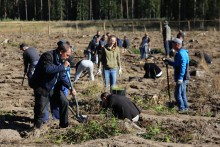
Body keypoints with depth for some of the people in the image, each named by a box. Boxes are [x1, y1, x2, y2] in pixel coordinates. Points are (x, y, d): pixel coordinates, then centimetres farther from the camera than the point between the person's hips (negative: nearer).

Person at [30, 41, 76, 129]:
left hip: (54, 87, 8)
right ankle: (37, 128, 11)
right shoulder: (48, 56, -21)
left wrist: (70, 87, -1)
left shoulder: (61, 60, 4)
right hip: (42, 87, -8)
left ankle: (64, 125, 20)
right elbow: (47, 69, -39)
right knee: (40, 110, -6)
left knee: (64, 102, 5)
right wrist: (62, 67, -30)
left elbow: (62, 77, 10)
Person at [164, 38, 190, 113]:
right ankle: (185, 107, 22)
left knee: (177, 94, -6)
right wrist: (169, 61, 21)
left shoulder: (181, 53, -17)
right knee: (182, 93, 16)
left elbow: (182, 66, -25)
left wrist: (180, 78, -28)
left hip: (181, 78, -10)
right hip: (183, 78, 10)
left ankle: (182, 108, -2)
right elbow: (177, 65, 26)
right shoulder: (183, 52, 16)